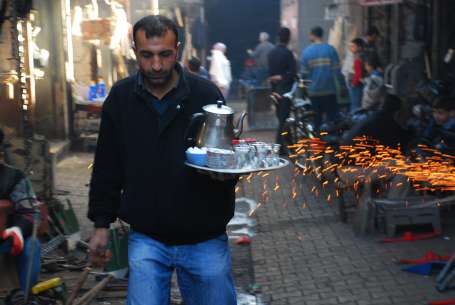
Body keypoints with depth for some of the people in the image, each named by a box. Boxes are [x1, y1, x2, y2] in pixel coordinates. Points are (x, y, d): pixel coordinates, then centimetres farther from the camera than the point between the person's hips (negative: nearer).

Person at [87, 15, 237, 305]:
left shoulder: (206, 93, -9)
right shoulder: (120, 97, -2)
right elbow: (107, 167, 6)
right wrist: (102, 223, 5)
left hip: (205, 239, -1)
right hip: (146, 239, 1)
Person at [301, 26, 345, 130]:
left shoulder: (306, 51, -2)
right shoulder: (330, 49, -4)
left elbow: (304, 73, 0)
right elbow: (337, 70, -7)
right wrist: (342, 84, 2)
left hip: (313, 91, 1)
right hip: (329, 90, -1)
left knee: (316, 119, 10)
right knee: (332, 118, 3)